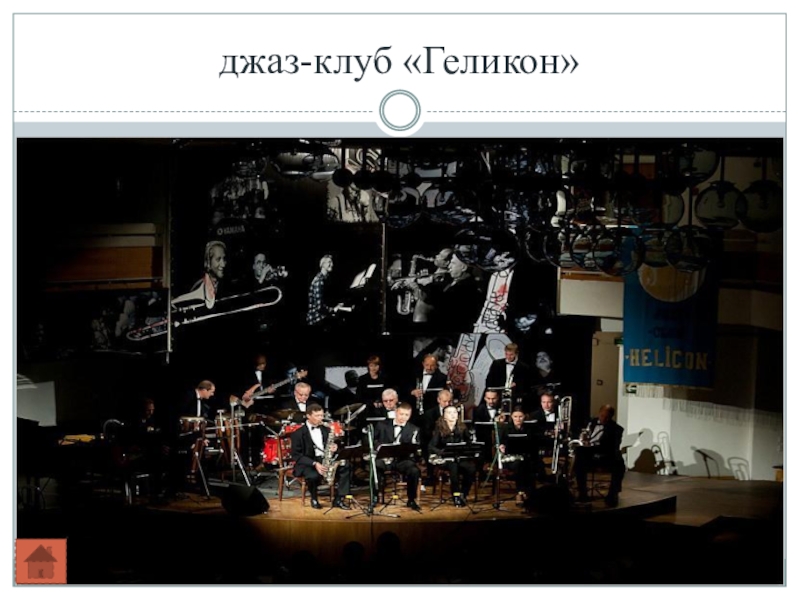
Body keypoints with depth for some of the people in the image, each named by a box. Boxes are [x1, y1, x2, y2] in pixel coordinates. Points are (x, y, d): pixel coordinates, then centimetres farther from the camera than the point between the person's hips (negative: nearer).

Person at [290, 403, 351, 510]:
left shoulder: (326, 430, 13)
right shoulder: (298, 433, -5)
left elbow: (332, 445, 17)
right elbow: (296, 455, -10)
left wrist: (334, 448, -11)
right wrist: (315, 464, -23)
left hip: (325, 460, 5)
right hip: (307, 463, -5)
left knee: (345, 467, -21)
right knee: (314, 476, -38)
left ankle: (338, 499, -14)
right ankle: (314, 499, -6)